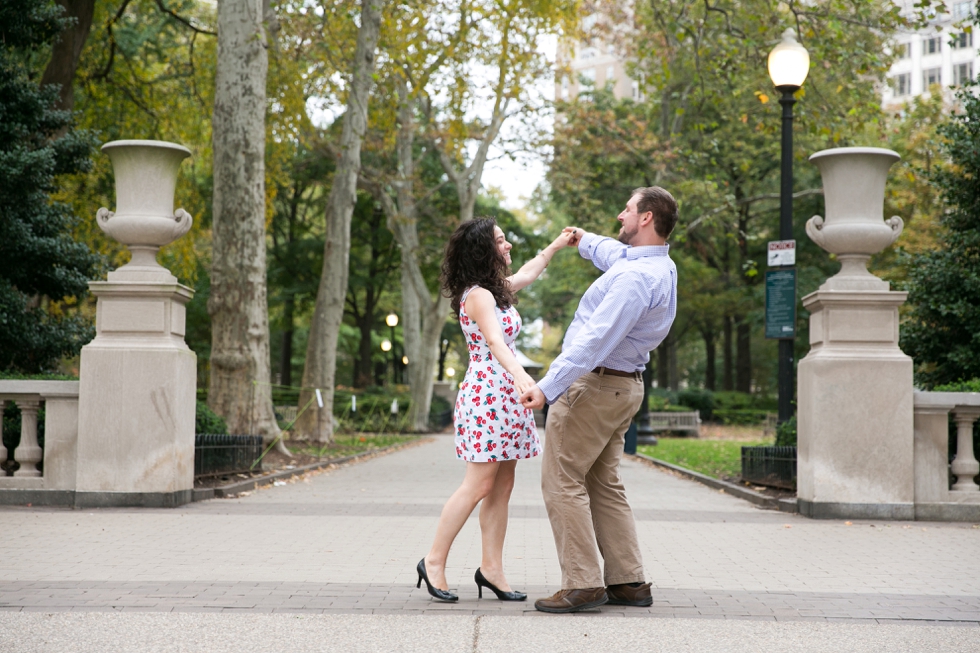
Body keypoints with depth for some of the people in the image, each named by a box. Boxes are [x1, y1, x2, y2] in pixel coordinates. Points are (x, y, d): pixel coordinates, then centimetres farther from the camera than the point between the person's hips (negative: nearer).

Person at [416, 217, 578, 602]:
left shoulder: (494, 289, 17)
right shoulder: (478, 295, -12)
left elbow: (525, 274, 39)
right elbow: (495, 342, -29)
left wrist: (556, 246, 44)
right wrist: (519, 374, -44)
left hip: (503, 395, 10)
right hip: (487, 393, -10)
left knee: (502, 487, 6)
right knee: (479, 485, -9)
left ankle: (492, 568, 8)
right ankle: (434, 562, 0)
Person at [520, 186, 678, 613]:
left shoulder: (635, 278, -22)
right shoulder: (658, 265, 10)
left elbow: (596, 339, -30)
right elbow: (612, 252, 34)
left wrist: (548, 387, -33)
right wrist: (582, 240, 53)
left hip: (594, 385, -10)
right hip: (622, 387, 10)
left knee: (562, 482, -6)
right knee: (605, 485, 14)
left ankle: (583, 585, -7)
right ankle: (628, 582, 14)